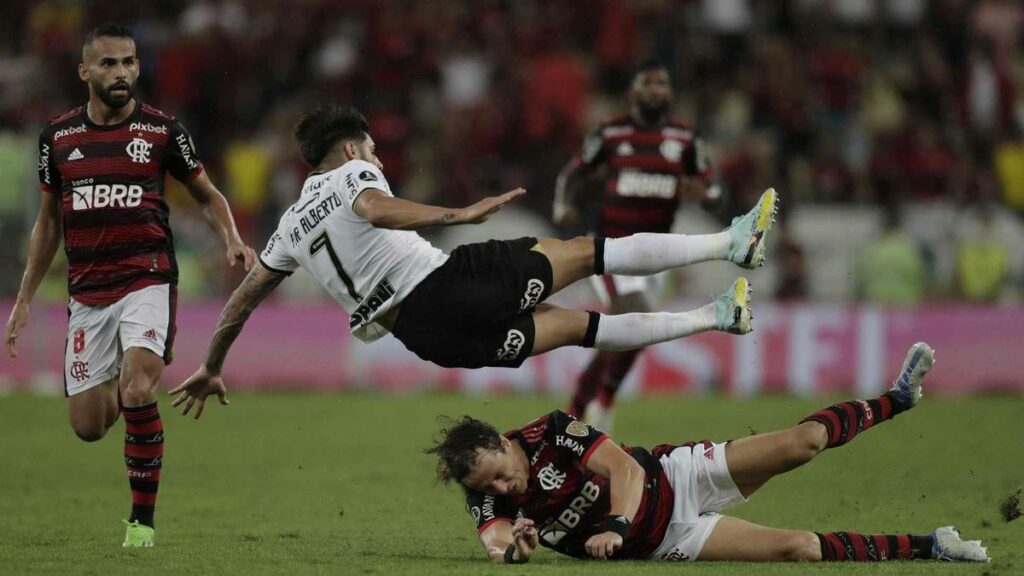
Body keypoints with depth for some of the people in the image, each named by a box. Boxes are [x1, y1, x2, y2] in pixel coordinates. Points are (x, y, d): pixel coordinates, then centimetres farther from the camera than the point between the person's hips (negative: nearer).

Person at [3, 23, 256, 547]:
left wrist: (232, 239, -10)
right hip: (87, 292, 3)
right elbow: (49, 220, 16)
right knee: (87, 426, 2)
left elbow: (207, 195, 10)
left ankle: (142, 518, -11)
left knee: (137, 393, -25)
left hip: (147, 281, -3)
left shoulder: (162, 130, -2)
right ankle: (123, 386, 39)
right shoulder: (58, 136, 6)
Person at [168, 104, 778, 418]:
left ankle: (715, 317, 14)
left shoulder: (292, 226, 23)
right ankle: (731, 243, 4)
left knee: (578, 324, 14)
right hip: (450, 282, -6)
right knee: (587, 251, 3)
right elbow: (374, 209, -21)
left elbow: (242, 300, 25)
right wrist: (457, 214, -30)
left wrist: (212, 367, 35)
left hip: (424, 332, 6)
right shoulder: (354, 174, 4)